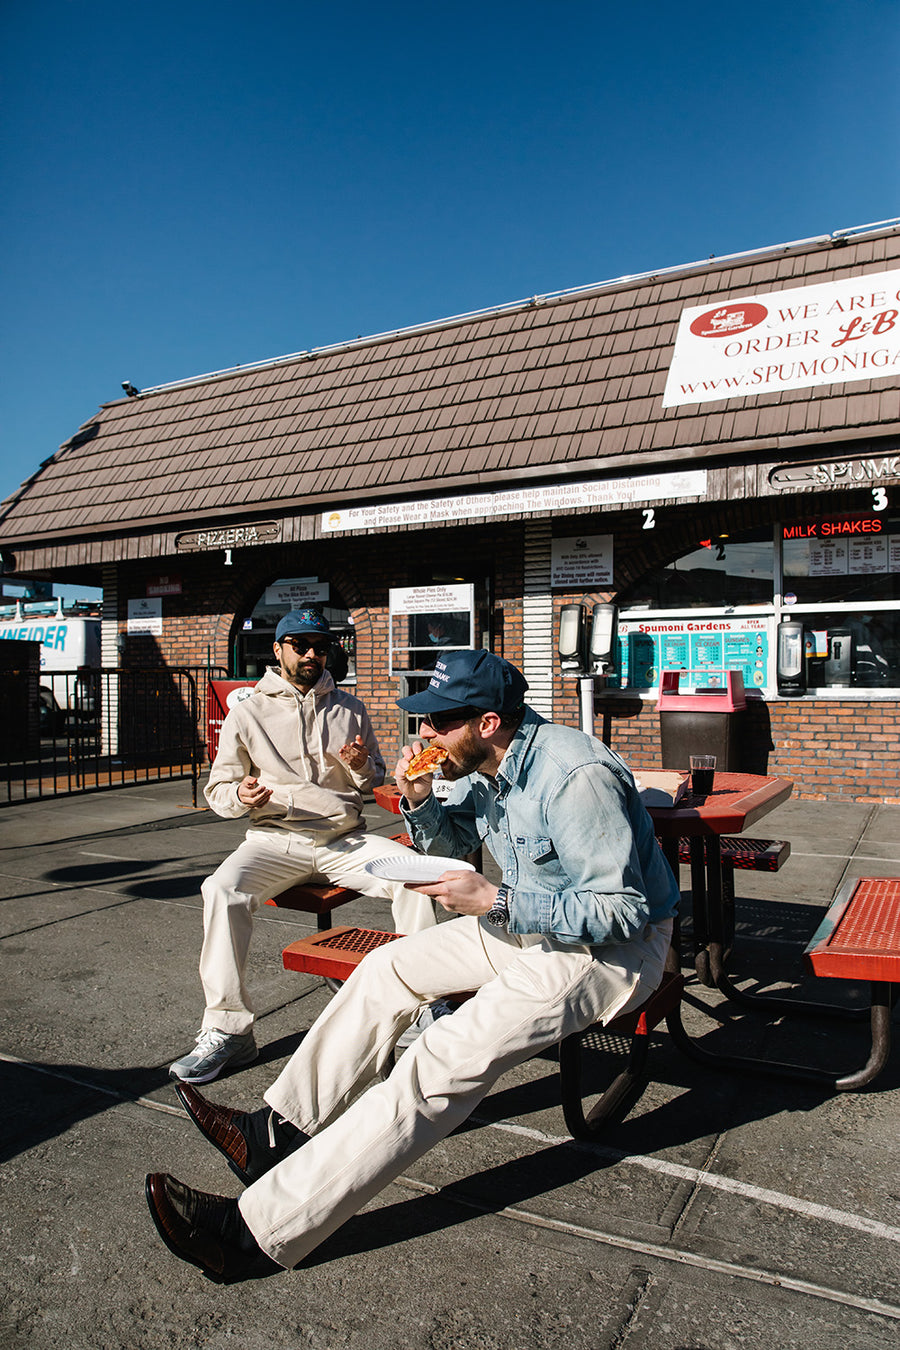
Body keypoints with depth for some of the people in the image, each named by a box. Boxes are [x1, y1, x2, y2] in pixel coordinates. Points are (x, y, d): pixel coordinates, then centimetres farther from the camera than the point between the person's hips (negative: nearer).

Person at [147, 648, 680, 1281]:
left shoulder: (576, 777, -29)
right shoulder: (483, 766, -2)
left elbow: (622, 911, -28)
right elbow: (452, 843, 14)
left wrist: (494, 902, -30)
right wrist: (420, 802, -8)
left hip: (613, 945, -9)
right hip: (530, 921, 9)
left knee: (441, 1064, -23)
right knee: (386, 968, 5)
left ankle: (262, 1231, -19)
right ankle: (281, 1131, 16)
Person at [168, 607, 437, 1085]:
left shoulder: (350, 709, 14)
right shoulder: (247, 713, 7)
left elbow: (374, 782, 22)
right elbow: (217, 789, 10)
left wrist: (361, 767, -3)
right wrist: (241, 795, -15)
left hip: (344, 838, 1)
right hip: (274, 839, -1)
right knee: (222, 889, -31)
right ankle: (228, 1029, -18)